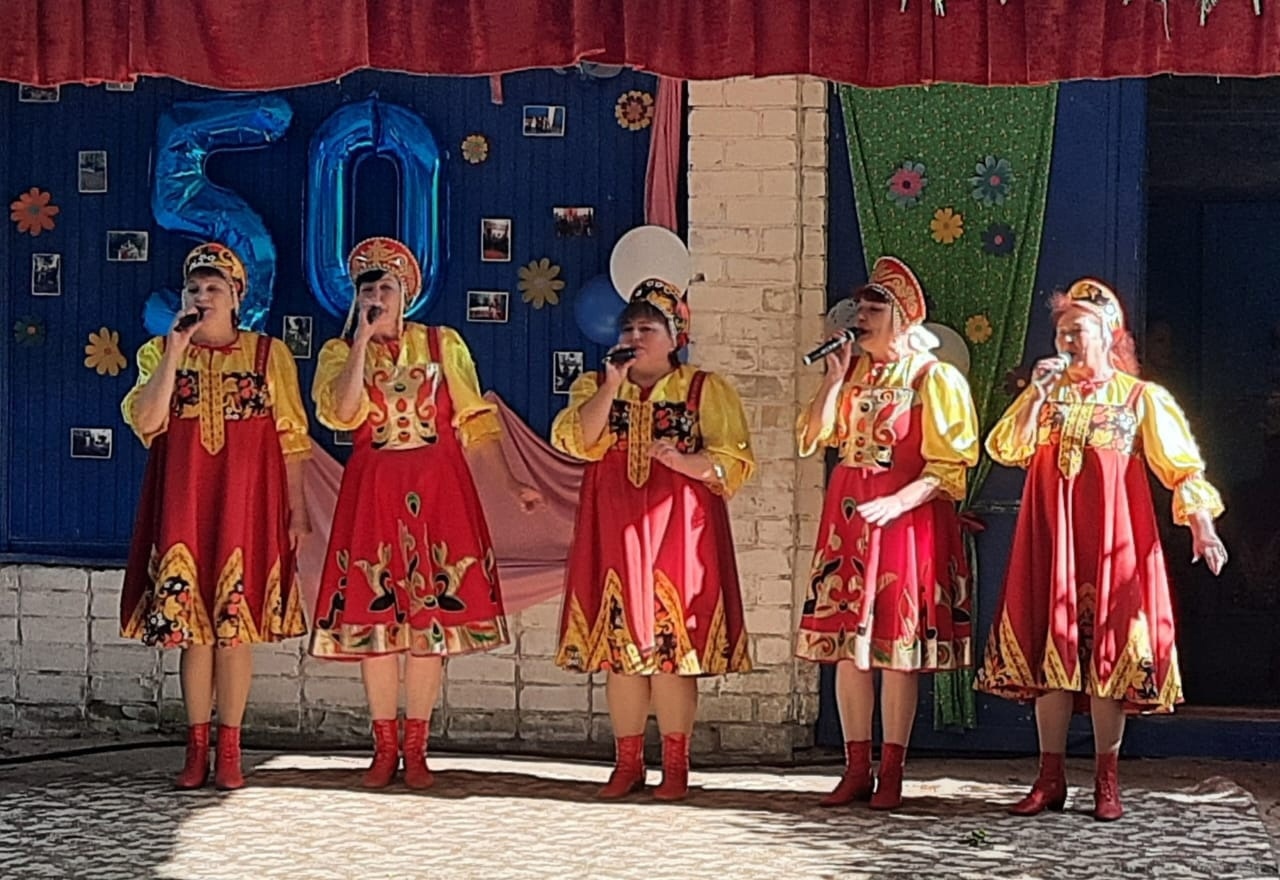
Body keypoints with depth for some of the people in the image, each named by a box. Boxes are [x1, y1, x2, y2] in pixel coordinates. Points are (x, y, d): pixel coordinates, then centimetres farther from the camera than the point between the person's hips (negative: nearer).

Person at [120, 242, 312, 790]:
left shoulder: (269, 355, 5)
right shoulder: (159, 353, 9)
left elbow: (291, 439, 5)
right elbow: (145, 421, -8)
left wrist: (297, 510, 0)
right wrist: (176, 351, -11)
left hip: (246, 501, -1)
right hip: (182, 502, 1)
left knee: (235, 625, -2)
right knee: (191, 626, 1)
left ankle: (229, 752, 4)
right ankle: (196, 751, 8)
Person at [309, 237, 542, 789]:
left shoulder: (444, 345, 9)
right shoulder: (340, 352, 8)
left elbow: (477, 423, 8)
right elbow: (341, 413, -12)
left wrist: (511, 484, 2)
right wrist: (364, 339, -11)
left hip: (439, 490, 0)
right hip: (372, 490, 0)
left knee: (431, 617, -2)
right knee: (376, 618, -2)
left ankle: (416, 751, 6)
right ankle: (385, 750, 8)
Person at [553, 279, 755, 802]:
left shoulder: (705, 389, 6)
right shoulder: (594, 385, 15)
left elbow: (734, 462, -2)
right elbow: (575, 441, -3)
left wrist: (682, 460, -18)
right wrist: (612, 386, -10)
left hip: (677, 526, -3)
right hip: (614, 529, 3)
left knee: (673, 641, -6)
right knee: (618, 641, 1)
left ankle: (676, 766, -1)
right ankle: (628, 763, 8)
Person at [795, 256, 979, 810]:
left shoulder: (933, 378, -4)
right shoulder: (852, 371, 12)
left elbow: (949, 466, -9)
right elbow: (812, 438, 6)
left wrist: (897, 502, -21)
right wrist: (833, 379, -3)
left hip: (906, 517, -5)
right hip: (847, 516, 5)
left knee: (898, 645, -2)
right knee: (845, 643, 3)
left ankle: (892, 773, 3)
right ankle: (856, 769, 10)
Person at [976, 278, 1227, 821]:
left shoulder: (1140, 398, 3)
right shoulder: (1046, 391, 12)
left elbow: (1181, 465, -3)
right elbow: (1007, 451, 1)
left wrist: (1201, 526, -16)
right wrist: (1038, 397, -8)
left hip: (1112, 538, -3)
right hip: (1052, 540, 3)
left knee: (1107, 651, -4)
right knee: (1051, 650, 1)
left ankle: (1106, 782, 4)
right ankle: (1050, 779, 6)